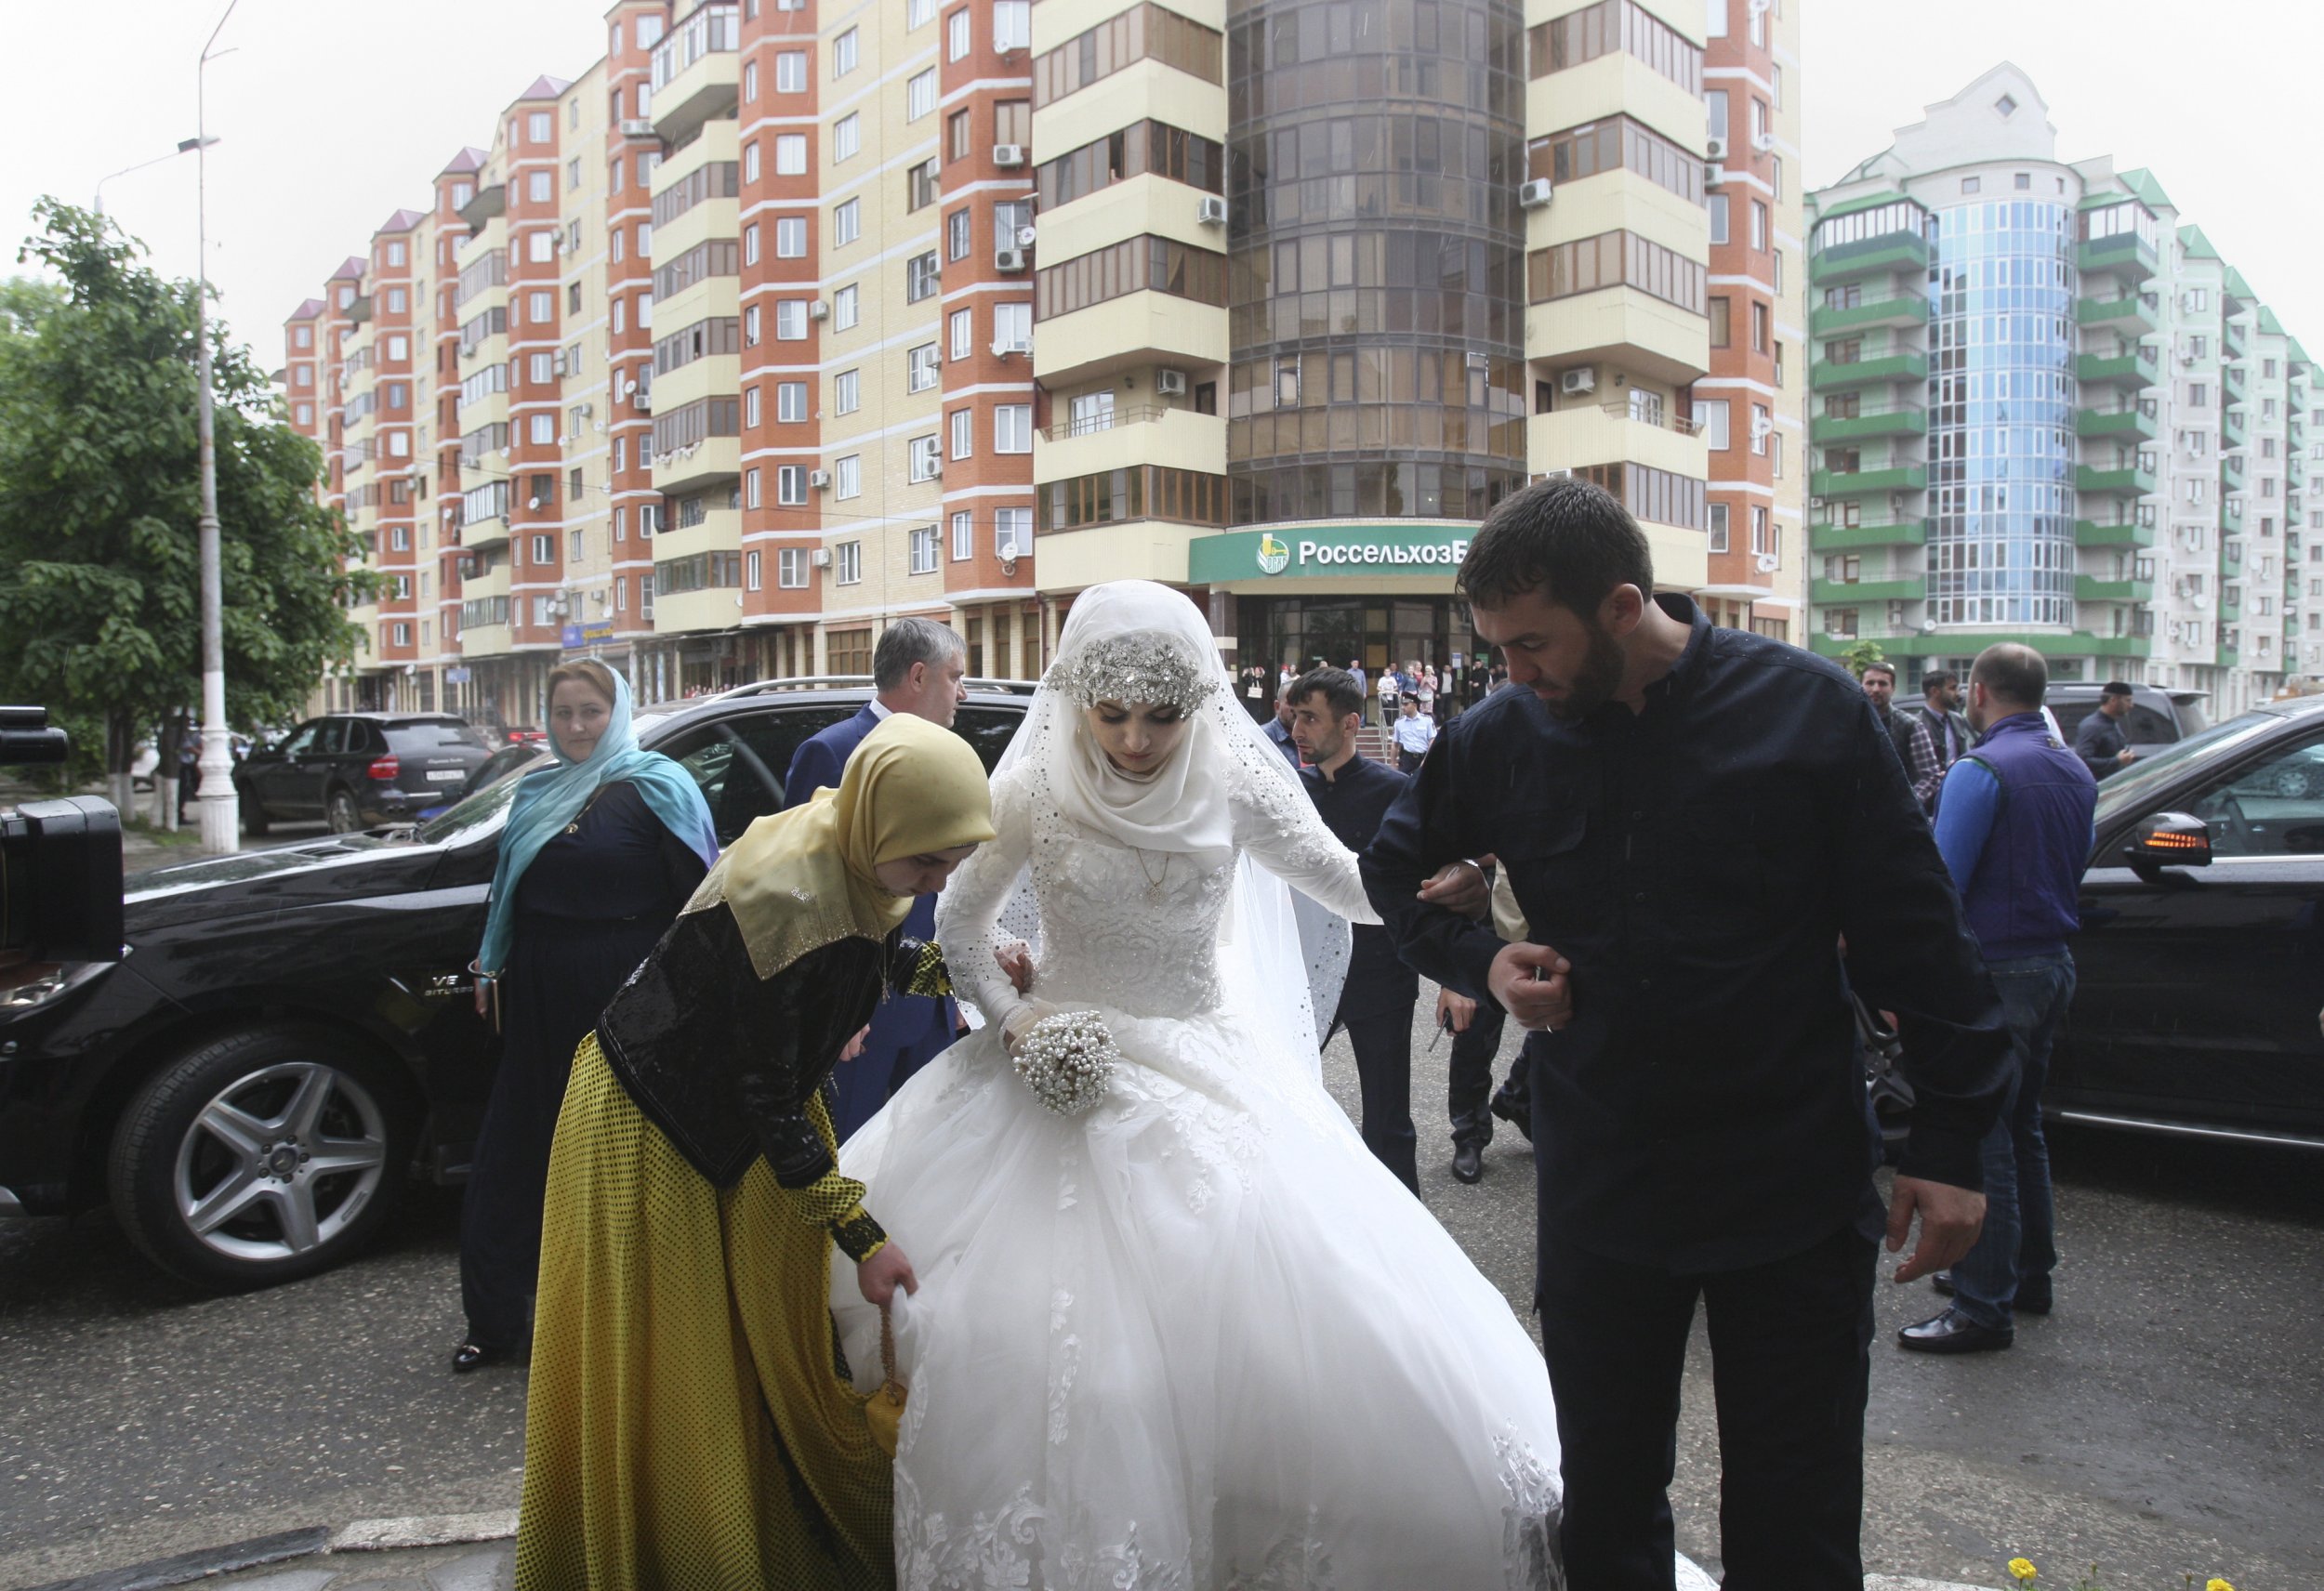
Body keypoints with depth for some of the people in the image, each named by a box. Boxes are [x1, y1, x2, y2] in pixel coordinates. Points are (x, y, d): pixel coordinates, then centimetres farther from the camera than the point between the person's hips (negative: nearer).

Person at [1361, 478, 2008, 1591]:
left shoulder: (1808, 708, -9)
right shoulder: (1502, 738, -3)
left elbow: (1917, 939, -5)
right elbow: (1394, 867, 14)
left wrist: (1950, 1144, -5)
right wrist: (1481, 959, -3)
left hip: (1794, 1196, -2)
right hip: (1597, 1195, 3)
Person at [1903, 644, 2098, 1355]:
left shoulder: (1982, 771, -17)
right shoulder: (2075, 773, 11)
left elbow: (1939, 888, -19)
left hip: (1996, 971, -9)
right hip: (2054, 965, 9)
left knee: (1979, 1137, -4)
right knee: (2021, 1128, 20)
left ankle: (1984, 1306, 1)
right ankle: (2027, 1273, 31)